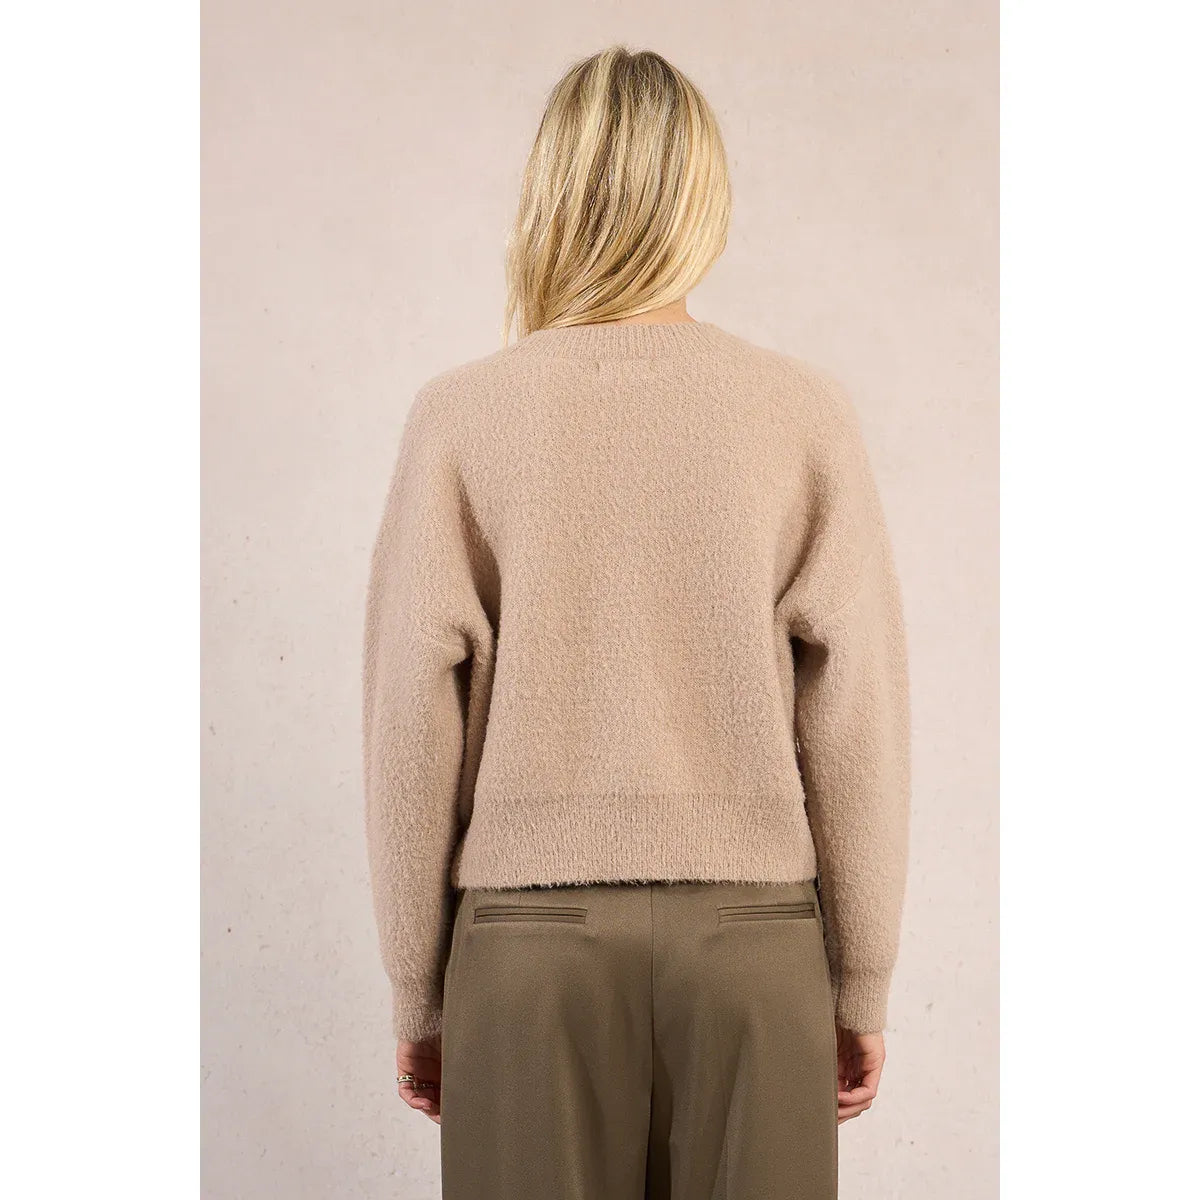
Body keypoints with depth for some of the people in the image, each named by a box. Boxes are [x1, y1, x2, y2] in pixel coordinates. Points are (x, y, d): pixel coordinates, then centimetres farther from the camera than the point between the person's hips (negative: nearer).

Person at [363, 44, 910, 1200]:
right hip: (754, 932, 1)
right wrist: (861, 985, 8)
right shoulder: (804, 412, -2)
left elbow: (410, 717, -2)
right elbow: (858, 714, -2)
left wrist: (418, 990, 8)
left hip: (531, 934, 0)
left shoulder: (460, 414, -3)